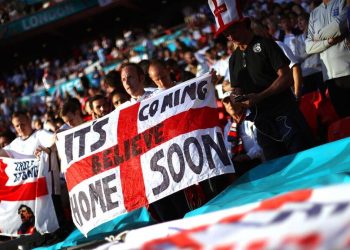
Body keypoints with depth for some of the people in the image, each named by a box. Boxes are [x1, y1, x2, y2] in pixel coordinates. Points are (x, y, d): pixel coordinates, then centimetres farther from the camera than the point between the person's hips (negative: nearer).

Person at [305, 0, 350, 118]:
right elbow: (309, 47, 12)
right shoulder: (314, 14, 20)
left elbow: (340, 25, -12)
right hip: (330, 74, 4)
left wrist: (318, 36, 5)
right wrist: (329, 41, -6)